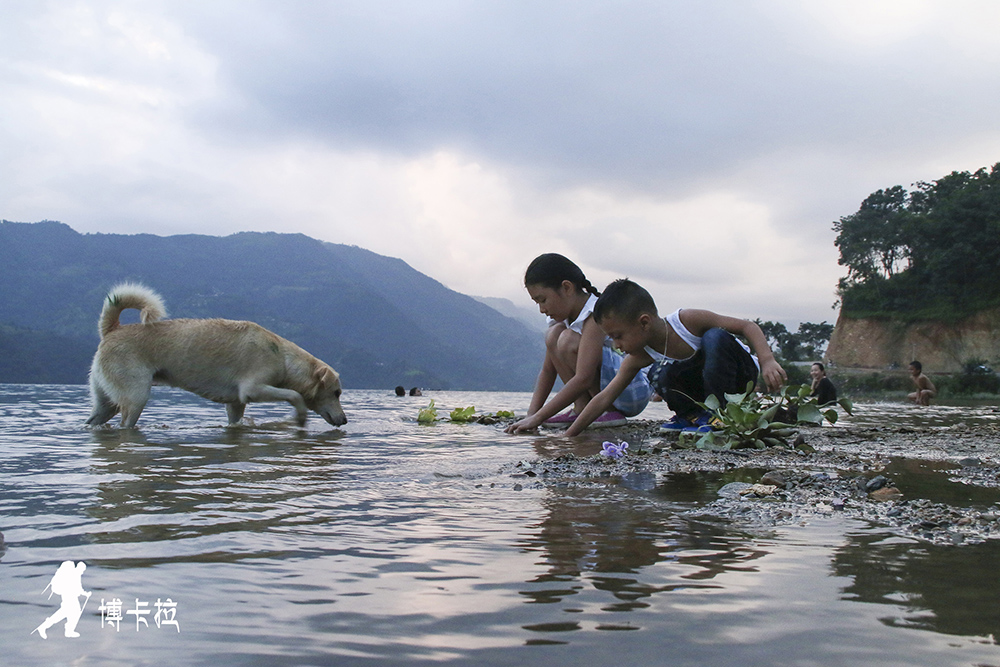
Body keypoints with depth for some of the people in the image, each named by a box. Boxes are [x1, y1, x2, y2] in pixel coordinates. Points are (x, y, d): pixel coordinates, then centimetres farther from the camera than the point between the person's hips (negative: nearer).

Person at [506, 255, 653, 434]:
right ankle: (582, 408, -8)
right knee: (553, 334, -1)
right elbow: (548, 369, 6)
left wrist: (538, 417, -31)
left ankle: (609, 412, -16)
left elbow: (583, 379, -32)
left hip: (635, 389, -9)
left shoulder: (596, 316, -23)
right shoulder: (565, 315, 4)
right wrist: (531, 415, -6)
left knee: (569, 340, -26)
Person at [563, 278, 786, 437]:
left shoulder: (688, 320, -29)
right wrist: (567, 436, -18)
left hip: (741, 371, -3)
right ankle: (692, 414, -4)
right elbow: (604, 398, -14)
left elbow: (748, 326, -25)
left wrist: (767, 360, -40)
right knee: (659, 376, -27)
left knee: (714, 337, -34)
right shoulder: (639, 357, -16)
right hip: (700, 386, 3)